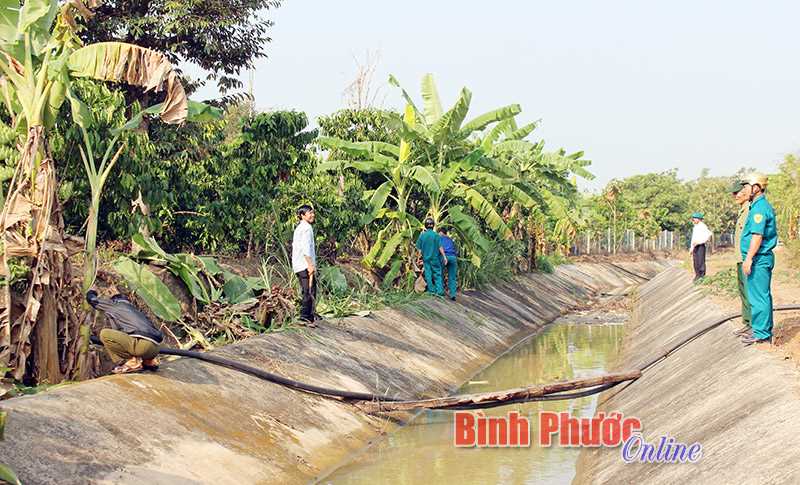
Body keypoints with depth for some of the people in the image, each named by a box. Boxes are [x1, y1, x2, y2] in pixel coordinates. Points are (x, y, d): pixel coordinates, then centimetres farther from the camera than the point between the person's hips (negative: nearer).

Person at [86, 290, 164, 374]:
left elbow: (91, 299, 26)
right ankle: (148, 361, 12)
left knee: (104, 334, -3)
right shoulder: (134, 309, 31)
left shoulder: (115, 305, 14)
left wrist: (91, 292, 50)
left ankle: (131, 362, -5)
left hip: (143, 344, -8)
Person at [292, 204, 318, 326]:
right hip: (305, 264, -10)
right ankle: (306, 317, -15)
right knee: (310, 291, -11)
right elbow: (306, 247, -20)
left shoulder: (298, 228, 21)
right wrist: (310, 264, -23)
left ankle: (305, 317, 15)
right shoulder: (306, 227, -10)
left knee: (306, 292, 14)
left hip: (298, 265, 10)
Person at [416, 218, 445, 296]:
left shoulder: (422, 235, -3)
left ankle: (431, 290, 12)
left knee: (428, 274, 9)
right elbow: (440, 247, -11)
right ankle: (439, 291, -5)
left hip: (426, 258, 1)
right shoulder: (436, 235, -9)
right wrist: (444, 257, -6)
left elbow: (419, 248, 1)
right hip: (435, 257, -1)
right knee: (437, 274, 5)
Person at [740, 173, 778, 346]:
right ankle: (765, 331, 21)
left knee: (758, 297, -7)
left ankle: (761, 333, -3)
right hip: (763, 259, 11)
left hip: (759, 259, -11)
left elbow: (758, 236, -23)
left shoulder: (759, 208, -17)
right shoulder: (763, 206, 16)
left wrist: (748, 259, -22)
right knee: (763, 296, 15)